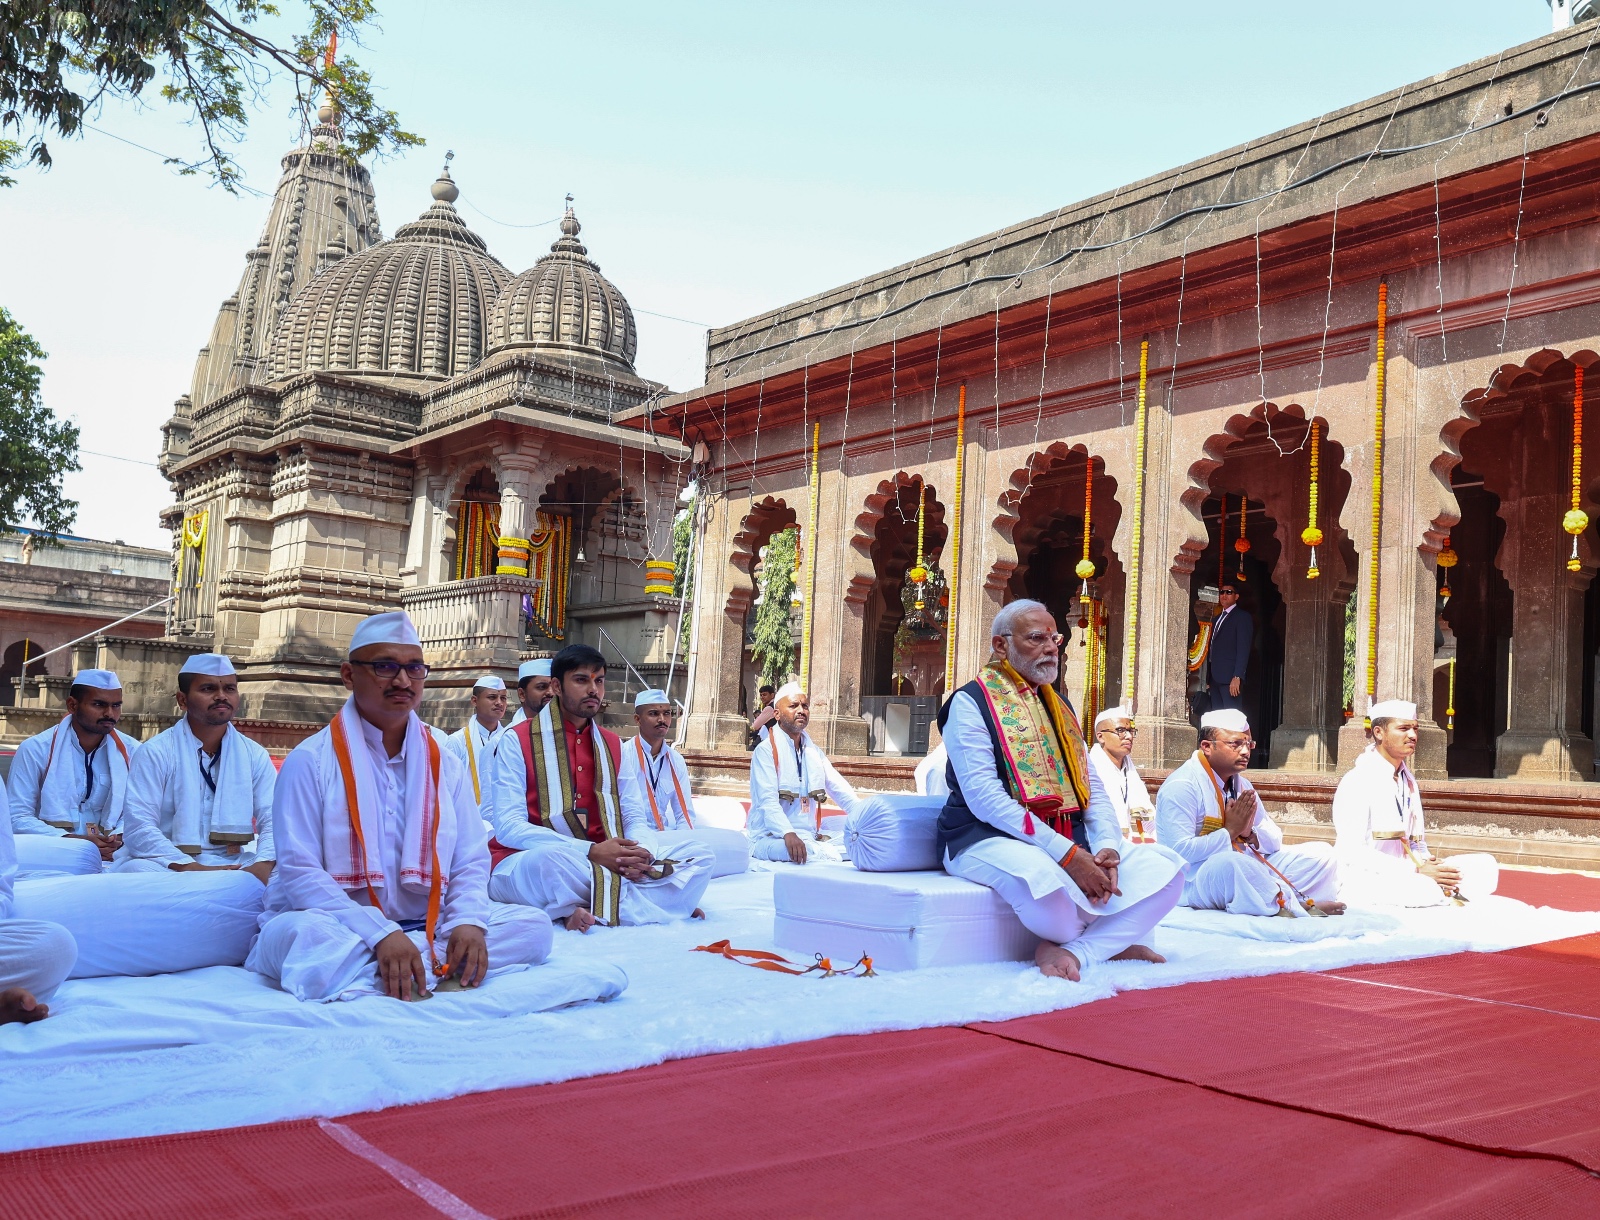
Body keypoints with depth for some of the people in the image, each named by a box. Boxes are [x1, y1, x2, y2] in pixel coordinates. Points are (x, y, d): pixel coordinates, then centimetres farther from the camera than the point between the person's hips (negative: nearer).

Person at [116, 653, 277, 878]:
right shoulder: (156, 752, -2)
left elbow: (272, 821, 1)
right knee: (137, 870, -35)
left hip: (236, 866, 2)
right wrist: (192, 869, -26)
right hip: (168, 866, -1)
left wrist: (263, 865, -23)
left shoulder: (254, 755, 9)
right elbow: (138, 828, -11)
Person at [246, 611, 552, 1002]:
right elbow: (299, 873, -12)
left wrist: (468, 922, -16)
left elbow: (470, 864, 7)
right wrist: (381, 934, -25)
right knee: (296, 934, -37)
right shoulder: (310, 760, -3)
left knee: (532, 926, -16)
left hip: (426, 930, 5)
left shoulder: (445, 764, 11)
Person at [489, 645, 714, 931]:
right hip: (526, 864, -5)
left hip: (602, 864, 5)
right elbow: (508, 827, -13)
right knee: (552, 859, -41)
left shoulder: (613, 745, 13)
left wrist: (642, 852, -17)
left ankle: (593, 911, -26)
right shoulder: (517, 741, -3)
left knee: (698, 853, -9)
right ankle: (667, 900, -21)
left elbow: (634, 816, 10)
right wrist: (591, 852, -24)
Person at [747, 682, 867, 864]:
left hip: (811, 839, 7)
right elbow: (768, 801, -19)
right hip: (771, 839, -7)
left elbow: (843, 793, 7)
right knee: (829, 855, -34)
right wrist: (788, 834, -36)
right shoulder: (766, 750, -5)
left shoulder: (814, 752, 16)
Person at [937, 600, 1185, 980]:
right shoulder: (971, 703, -4)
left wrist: (1107, 847, -8)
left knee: (1165, 870, -10)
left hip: (1072, 840, 7)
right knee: (1044, 877, -38)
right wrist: (1065, 853, -23)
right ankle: (1108, 942, -6)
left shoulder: (1059, 707, 19)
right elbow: (983, 796, -16)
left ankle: (1074, 952, -21)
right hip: (991, 839, -7)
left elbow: (1092, 786, 14)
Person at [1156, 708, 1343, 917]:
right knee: (1230, 862, -42)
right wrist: (1230, 831, -18)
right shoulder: (1181, 787, -13)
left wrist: (1250, 834, -7)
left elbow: (1274, 839, 16)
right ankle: (1300, 905, -21)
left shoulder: (1241, 784, 15)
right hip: (1196, 882, -9)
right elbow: (1180, 852, -24)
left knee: (1321, 853, 4)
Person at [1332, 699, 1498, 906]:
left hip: (1400, 877, 8)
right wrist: (1416, 871, -21)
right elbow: (1352, 852, -17)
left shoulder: (1408, 782, 14)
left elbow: (1416, 844, 16)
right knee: (1424, 889, -37)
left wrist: (1427, 865, -8)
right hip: (1361, 880, -8)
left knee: (1485, 866, -6)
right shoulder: (1357, 781, -10)